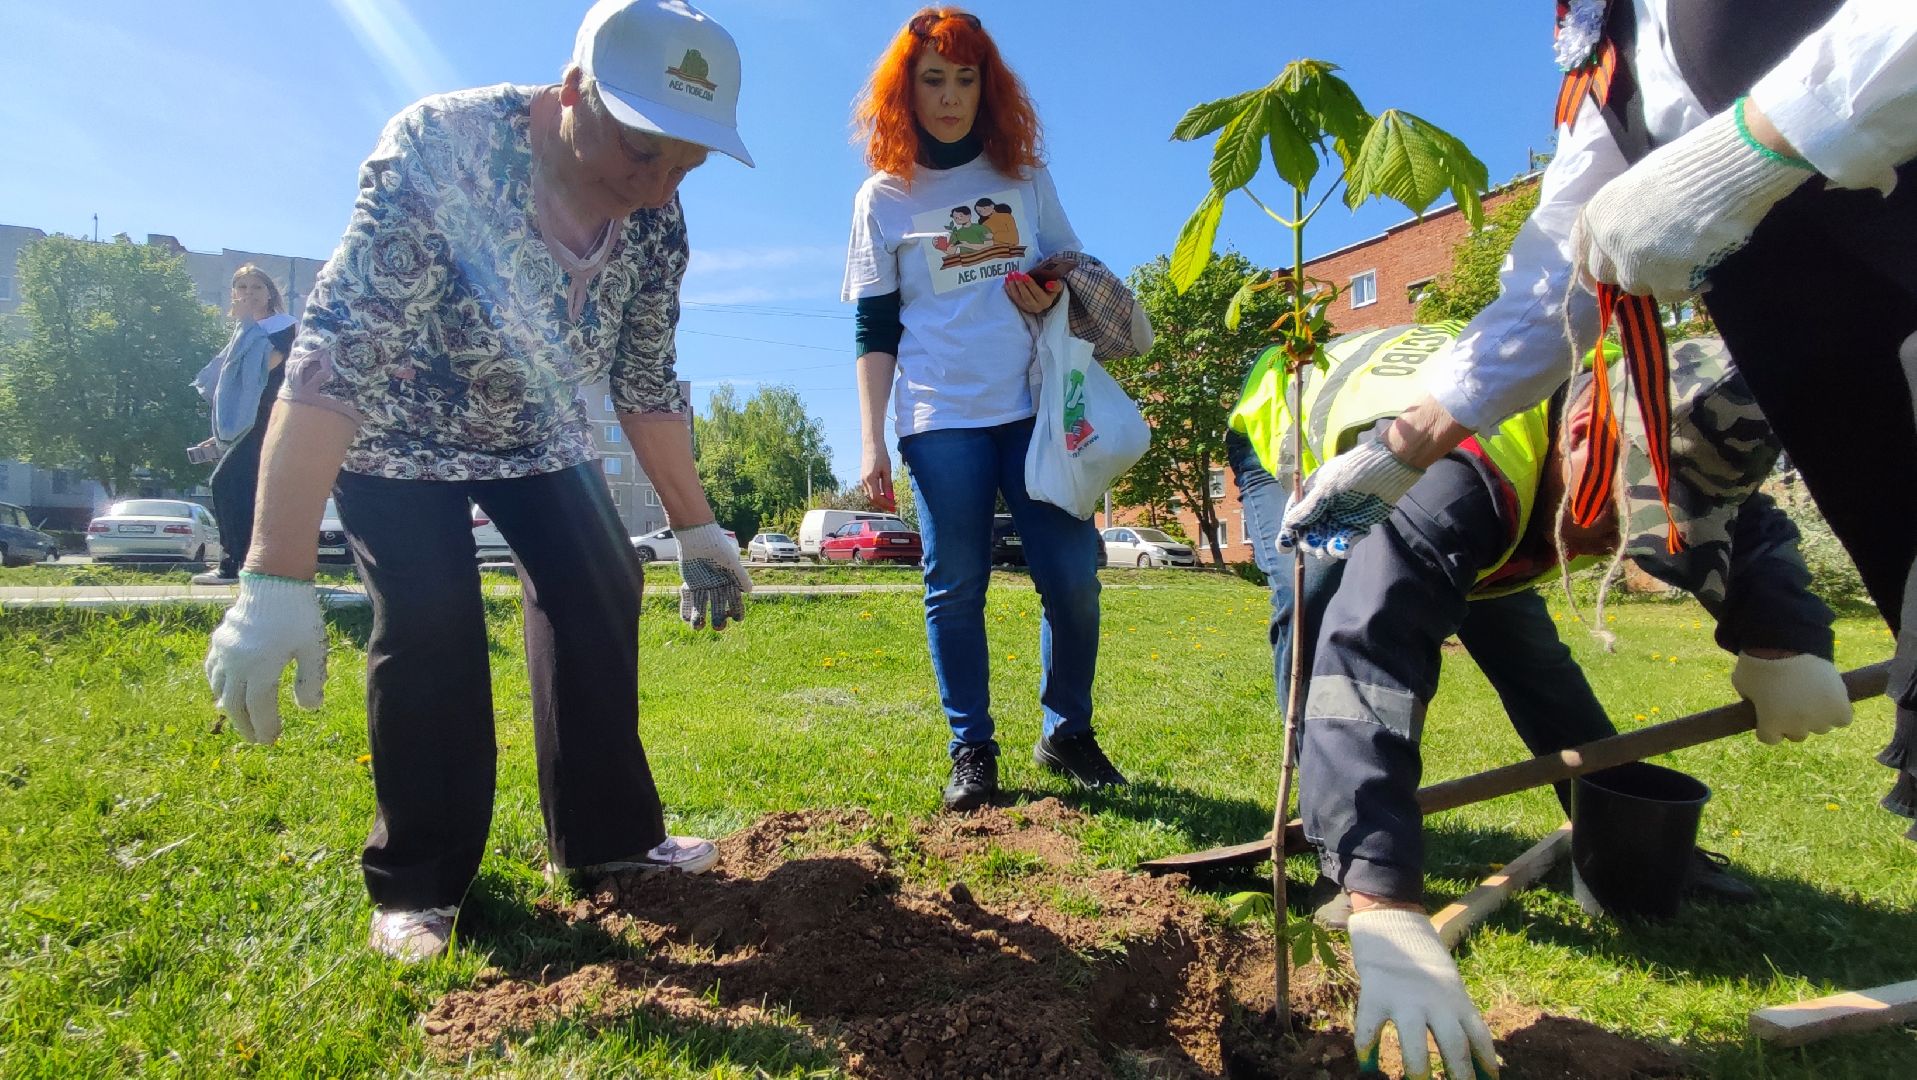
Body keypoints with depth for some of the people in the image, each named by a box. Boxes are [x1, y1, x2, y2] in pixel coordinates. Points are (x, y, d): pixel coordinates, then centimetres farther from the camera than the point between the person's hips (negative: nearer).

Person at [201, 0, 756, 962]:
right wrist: (276, 579, -45)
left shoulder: (656, 218, -17)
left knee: (602, 594, -3)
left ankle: (605, 837, 13)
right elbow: (332, 356, -40)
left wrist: (696, 527, -4)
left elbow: (647, 384, -5)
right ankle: (417, 883, 2)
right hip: (394, 427, -4)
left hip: (535, 430, 5)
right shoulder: (440, 148, -34)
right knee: (430, 621, -18)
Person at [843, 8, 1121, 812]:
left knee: (1071, 576, -3)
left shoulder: (1024, 174, 12)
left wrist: (1055, 300, -5)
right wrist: (871, 442, -5)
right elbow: (875, 332, 4)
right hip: (940, 420, -1)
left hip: (1037, 407, 2)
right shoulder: (882, 197, 7)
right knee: (955, 589, -1)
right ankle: (972, 752, 13)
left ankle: (1067, 734, 17)